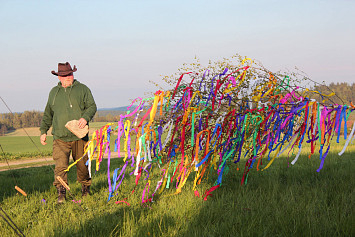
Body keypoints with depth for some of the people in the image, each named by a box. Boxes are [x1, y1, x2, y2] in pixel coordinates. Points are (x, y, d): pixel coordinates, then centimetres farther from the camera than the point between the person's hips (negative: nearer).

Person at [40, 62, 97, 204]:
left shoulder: (82, 89, 8)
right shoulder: (54, 92, 17)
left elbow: (92, 106, 2)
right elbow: (48, 114, 25)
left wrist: (85, 117, -18)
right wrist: (43, 131, 18)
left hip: (79, 136, -1)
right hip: (60, 137, 1)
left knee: (82, 164, 7)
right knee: (60, 165, -12)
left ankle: (86, 188, 28)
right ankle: (61, 193, -9)